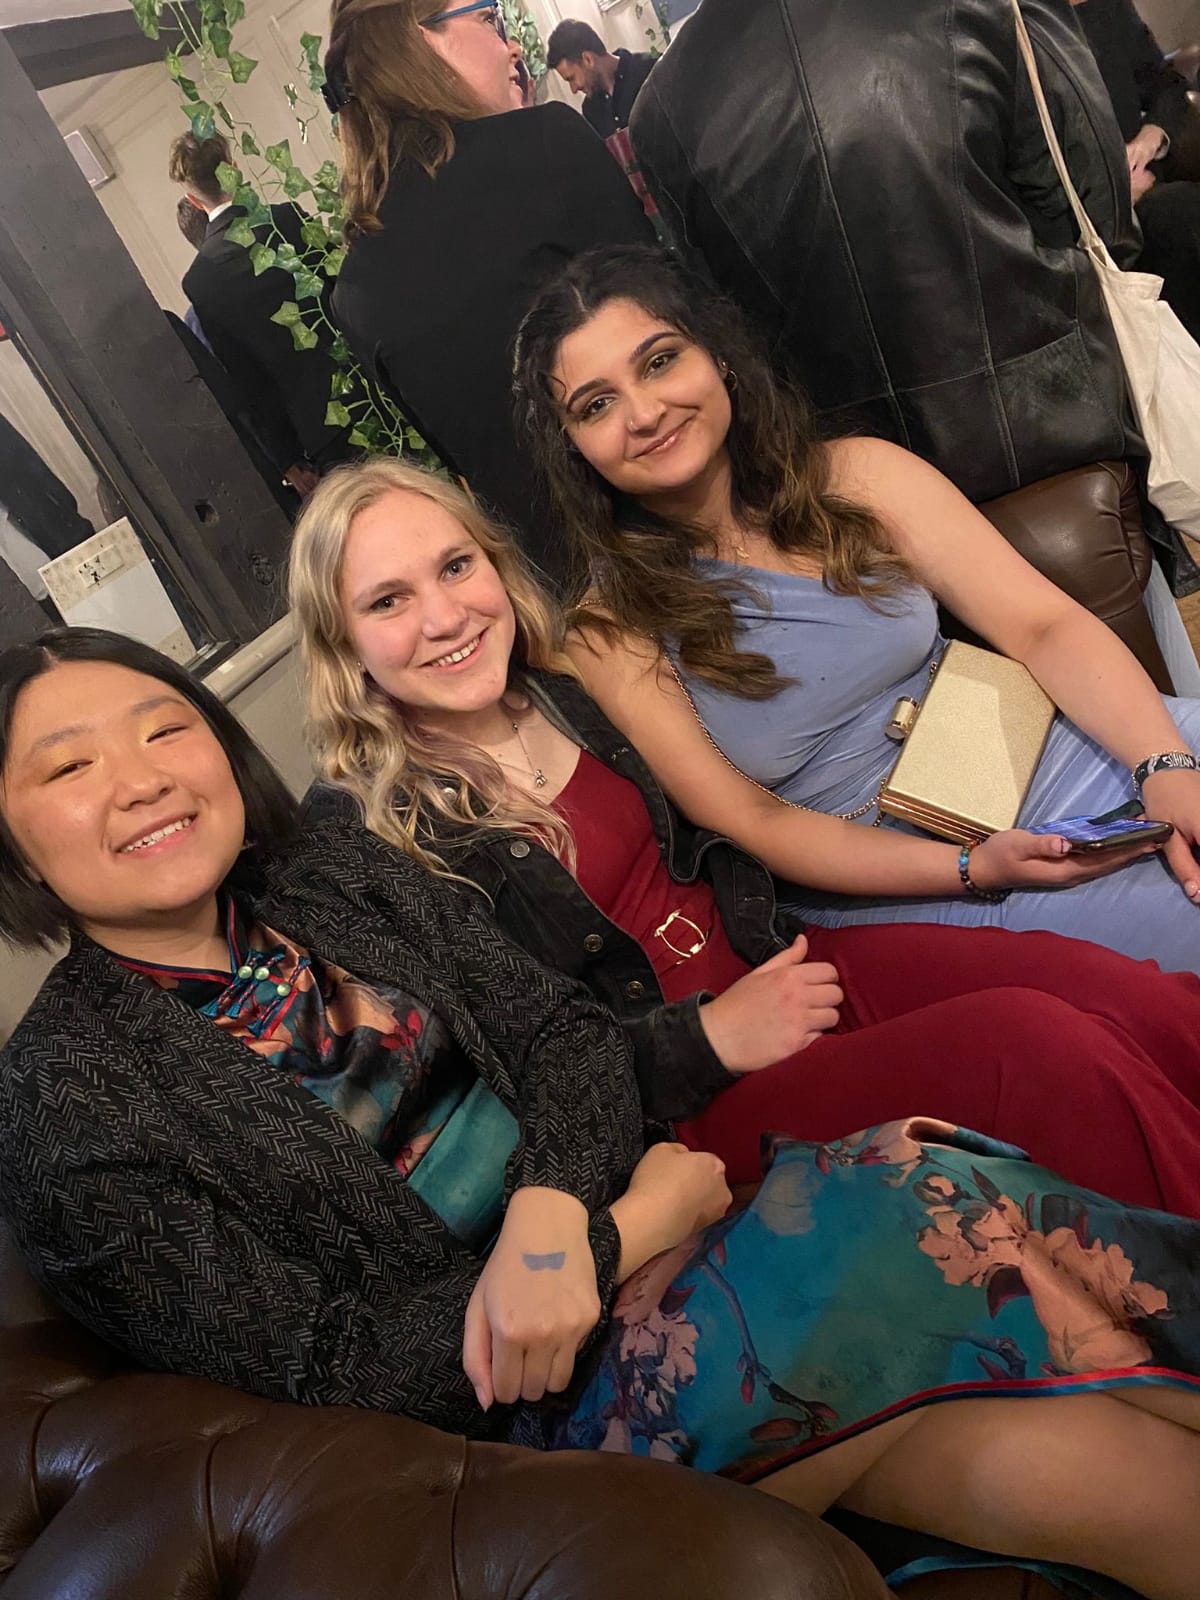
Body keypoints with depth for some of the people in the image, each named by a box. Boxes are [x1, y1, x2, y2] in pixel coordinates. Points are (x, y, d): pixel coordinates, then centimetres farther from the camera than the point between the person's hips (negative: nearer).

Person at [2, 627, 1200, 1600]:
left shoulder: (342, 875, 5)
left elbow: (562, 1029, 2)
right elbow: (327, 1366, -11)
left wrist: (552, 1208, -19)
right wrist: (625, 1232, -16)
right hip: (535, 1391, -4)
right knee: (917, 1204, -24)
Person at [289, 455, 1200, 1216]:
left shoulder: (571, 685, 5)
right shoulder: (363, 834, -11)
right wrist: (709, 1042, -16)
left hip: (775, 962, 6)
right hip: (684, 1113, -5)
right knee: (1038, 1045, -26)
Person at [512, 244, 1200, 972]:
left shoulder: (855, 476, -1)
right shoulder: (610, 631, -9)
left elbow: (1045, 626, -3)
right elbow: (749, 821, -9)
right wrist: (971, 868, -19)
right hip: (887, 878, -4)